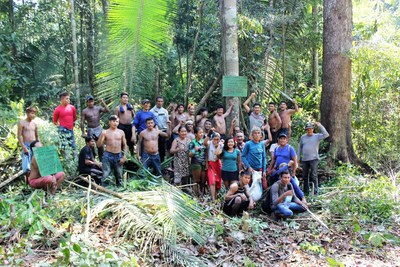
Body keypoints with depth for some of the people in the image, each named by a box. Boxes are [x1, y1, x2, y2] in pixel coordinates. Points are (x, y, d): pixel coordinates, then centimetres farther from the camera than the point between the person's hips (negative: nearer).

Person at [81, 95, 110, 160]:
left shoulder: (98, 108, 3)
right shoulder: (84, 111, -3)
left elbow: (107, 111, -9)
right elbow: (82, 122, -3)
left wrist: (103, 103, -17)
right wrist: (83, 132, -9)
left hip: (99, 128, 2)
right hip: (90, 130, -2)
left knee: (100, 145, 5)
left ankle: (101, 159, 15)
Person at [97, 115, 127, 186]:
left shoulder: (121, 132, 6)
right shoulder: (105, 132, -1)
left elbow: (125, 145, 10)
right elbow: (99, 145, -5)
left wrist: (124, 156, 1)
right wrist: (102, 135, -19)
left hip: (118, 156, 3)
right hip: (108, 156, -3)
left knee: (119, 176, 10)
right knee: (105, 175, -10)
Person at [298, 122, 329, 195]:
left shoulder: (317, 136, 3)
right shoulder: (303, 137, 13)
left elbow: (326, 134, -13)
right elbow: (300, 147, 18)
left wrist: (320, 126, -14)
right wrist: (298, 158, 16)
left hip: (313, 159, -4)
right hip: (304, 159, 4)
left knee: (314, 176, -7)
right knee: (305, 176, 11)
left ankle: (315, 192, -4)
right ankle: (306, 191, 22)